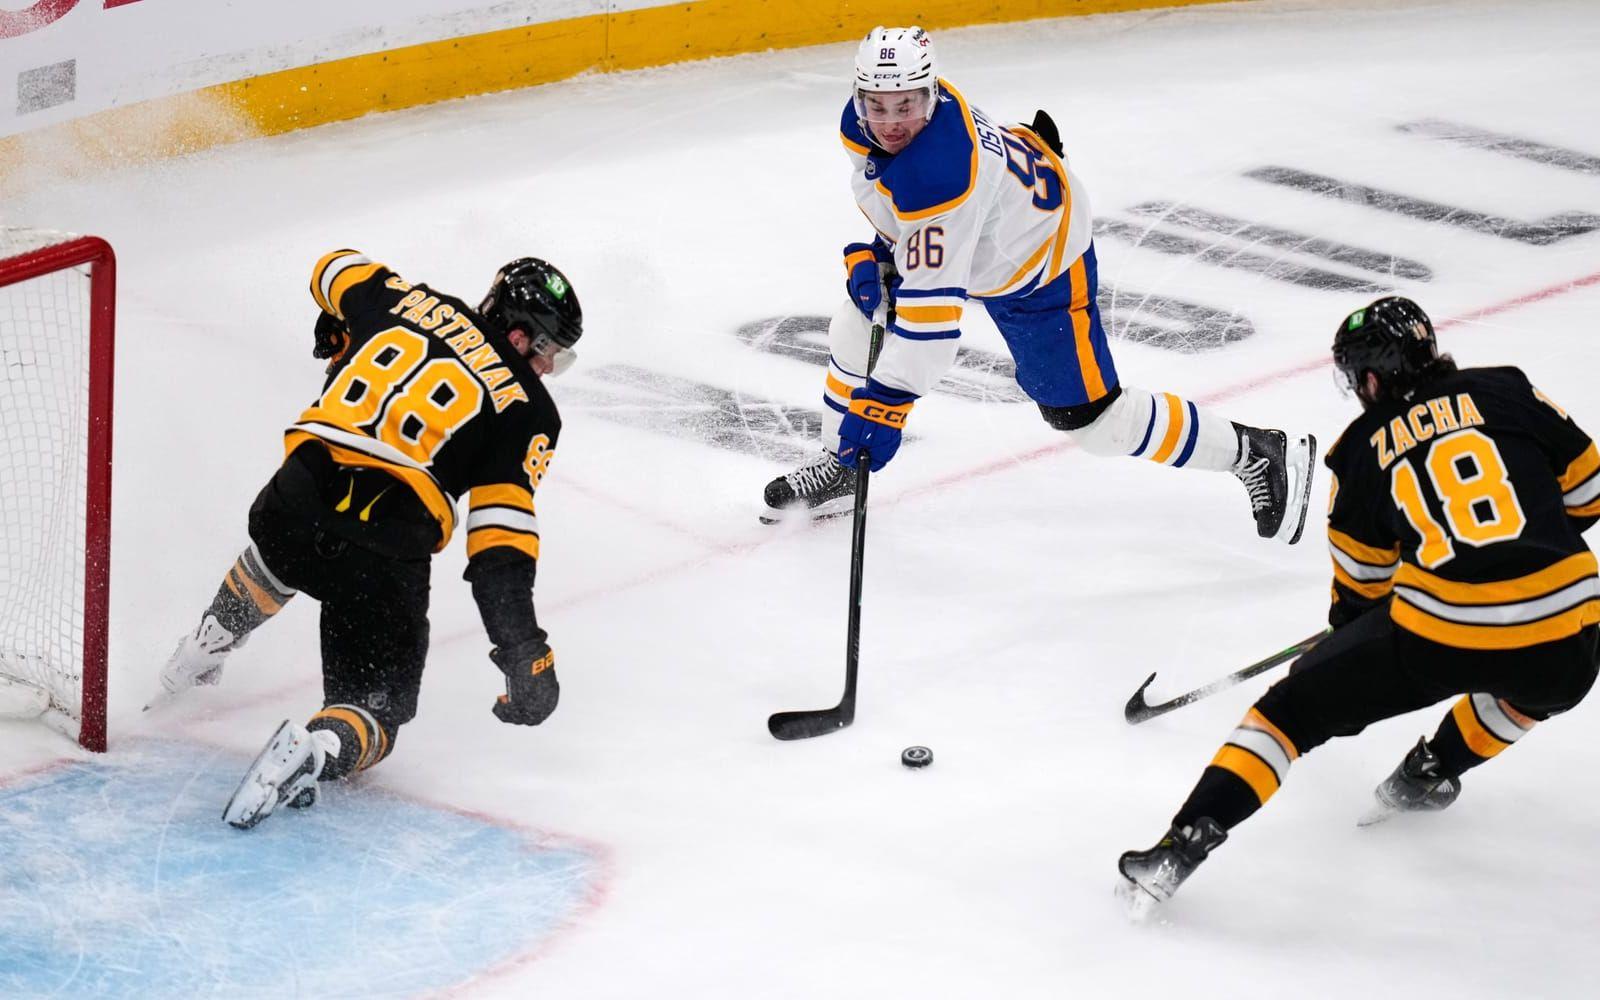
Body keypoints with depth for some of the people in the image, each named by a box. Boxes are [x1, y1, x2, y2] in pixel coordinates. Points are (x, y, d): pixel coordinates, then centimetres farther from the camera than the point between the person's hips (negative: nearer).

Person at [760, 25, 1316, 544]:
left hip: (1040, 265, -9)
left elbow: (933, 308, -43)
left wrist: (883, 406, -42)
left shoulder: (939, 173, -43)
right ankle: (838, 467, 30)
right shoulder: (863, 121, -17)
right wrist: (870, 257, -6)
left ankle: (1258, 455, 7)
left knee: (1089, 417, -5)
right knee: (856, 332, 7)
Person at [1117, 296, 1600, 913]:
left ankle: (1185, 844, -1)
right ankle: (1431, 773, 36)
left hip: (1439, 633, -1)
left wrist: (1348, 624, 45)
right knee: (1542, 681, 40)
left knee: (1293, 709, 13)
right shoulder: (1506, 391, 15)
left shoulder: (1363, 447, 15)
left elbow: (1361, 586, 23)